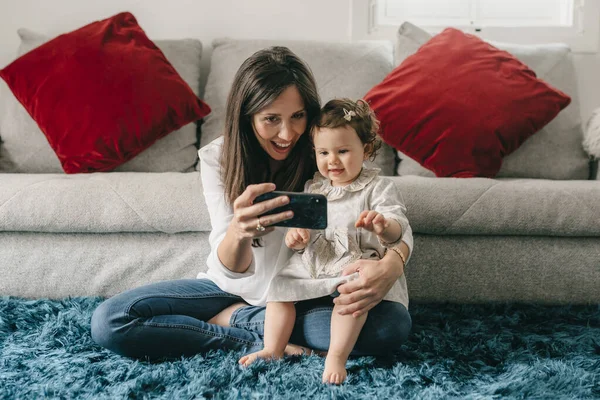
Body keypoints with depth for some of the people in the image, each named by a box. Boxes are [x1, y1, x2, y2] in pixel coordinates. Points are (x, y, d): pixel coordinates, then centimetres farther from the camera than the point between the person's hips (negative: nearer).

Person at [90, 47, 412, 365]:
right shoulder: (217, 158, -15)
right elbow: (230, 268, -22)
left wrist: (391, 264, -44)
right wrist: (239, 230, -48)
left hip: (305, 298, 0)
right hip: (232, 289, 1)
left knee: (395, 324, -30)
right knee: (108, 321, -19)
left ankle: (235, 319, -16)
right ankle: (260, 344, -14)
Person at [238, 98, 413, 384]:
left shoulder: (378, 188, -3)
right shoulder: (312, 189, 12)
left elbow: (398, 228, -14)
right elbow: (301, 220, 17)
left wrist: (383, 226, -40)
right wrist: (296, 235, -9)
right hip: (312, 264, 6)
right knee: (279, 286, -6)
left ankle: (336, 357, -28)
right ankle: (273, 350, 1)